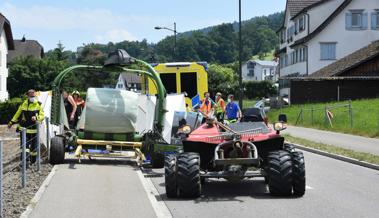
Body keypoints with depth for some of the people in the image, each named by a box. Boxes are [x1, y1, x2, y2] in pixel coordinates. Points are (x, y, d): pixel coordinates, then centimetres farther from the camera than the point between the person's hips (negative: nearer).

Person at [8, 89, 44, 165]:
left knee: (33, 146, 9)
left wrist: (36, 118, -25)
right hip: (24, 128, 0)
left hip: (34, 130, 0)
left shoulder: (38, 105, 0)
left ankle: (33, 161, 23)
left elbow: (42, 116, -5)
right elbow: (18, 114, 15)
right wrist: (11, 122, 12)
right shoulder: (23, 104, 5)